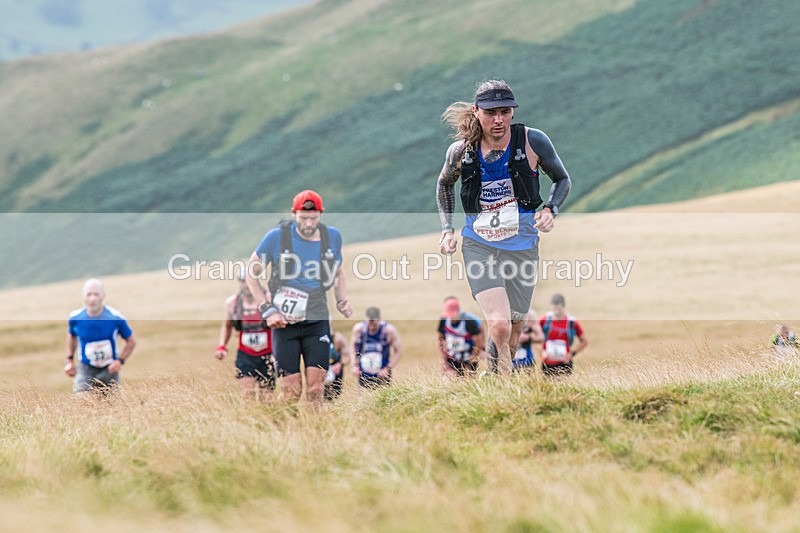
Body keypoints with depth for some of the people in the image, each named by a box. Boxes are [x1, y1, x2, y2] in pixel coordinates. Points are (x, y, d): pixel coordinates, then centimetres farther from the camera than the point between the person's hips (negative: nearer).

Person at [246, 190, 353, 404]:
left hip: (317, 322, 2)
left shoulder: (332, 236, 2)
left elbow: (338, 272, 20)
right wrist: (267, 310, -6)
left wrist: (342, 300, 3)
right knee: (291, 391, -5)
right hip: (284, 322, -2)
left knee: (316, 389, -5)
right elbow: (251, 273, 1)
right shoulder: (277, 237, -8)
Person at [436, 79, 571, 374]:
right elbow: (444, 184, 17)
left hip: (522, 248, 1)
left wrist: (550, 210, -10)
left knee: (512, 337, 9)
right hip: (478, 247, -1)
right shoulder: (461, 150, -5)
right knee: (499, 327, -22)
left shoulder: (533, 141, -9)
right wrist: (447, 229, 8)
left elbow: (562, 179, 8)